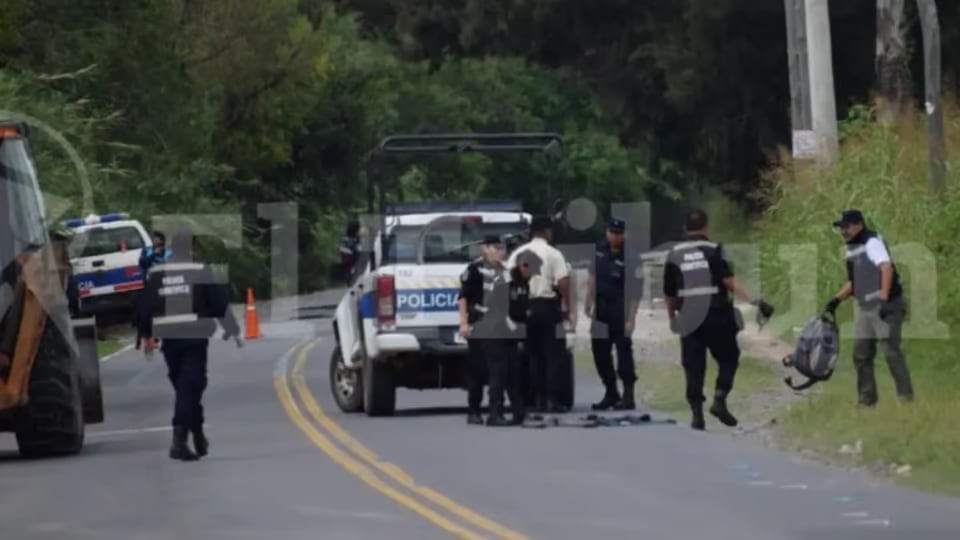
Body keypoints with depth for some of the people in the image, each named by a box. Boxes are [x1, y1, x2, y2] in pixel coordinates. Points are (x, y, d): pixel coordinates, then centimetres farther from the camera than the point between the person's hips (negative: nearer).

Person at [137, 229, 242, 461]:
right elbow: (219, 303, -2)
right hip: (195, 337, -4)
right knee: (190, 387, -7)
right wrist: (232, 329, 9)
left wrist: (148, 336, 24)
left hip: (169, 338, 4)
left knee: (185, 388, 17)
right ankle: (179, 439, -20)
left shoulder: (156, 274, 7)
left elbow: (145, 307, 11)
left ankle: (199, 438, 25)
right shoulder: (200, 271, -5)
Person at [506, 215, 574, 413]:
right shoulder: (553, 254, -7)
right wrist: (570, 309, -6)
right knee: (554, 355, 0)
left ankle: (538, 400, 9)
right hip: (548, 306, -5)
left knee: (534, 356, 10)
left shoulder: (517, 254, 7)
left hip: (526, 307, 5)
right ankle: (552, 400, -5)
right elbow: (563, 283, -13)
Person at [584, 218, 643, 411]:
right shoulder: (600, 249, 5)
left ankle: (628, 396, -1)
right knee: (600, 350, 11)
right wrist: (589, 302, 15)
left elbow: (636, 291, -17)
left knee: (623, 350, -7)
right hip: (601, 308, 7)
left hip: (620, 309, -7)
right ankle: (611, 393, 23)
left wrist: (631, 318, -21)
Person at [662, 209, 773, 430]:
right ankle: (719, 400, -6)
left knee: (694, 366, 6)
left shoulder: (674, 254, 5)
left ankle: (697, 412, 0)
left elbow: (669, 293, 9)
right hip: (717, 317, -2)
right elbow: (729, 281, -16)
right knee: (728, 359, 12)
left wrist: (672, 317, 24)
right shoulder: (713, 250, -5)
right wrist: (753, 302, -18)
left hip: (689, 320, 2)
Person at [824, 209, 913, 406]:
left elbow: (887, 268, -23)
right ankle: (867, 398, 12)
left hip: (885, 306, -9)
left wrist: (884, 298, -30)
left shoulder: (872, 242, -10)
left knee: (891, 350, -11)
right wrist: (837, 299, 16)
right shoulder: (851, 249, 17)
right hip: (864, 308, 9)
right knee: (861, 353, 6)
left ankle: (906, 395, -8)